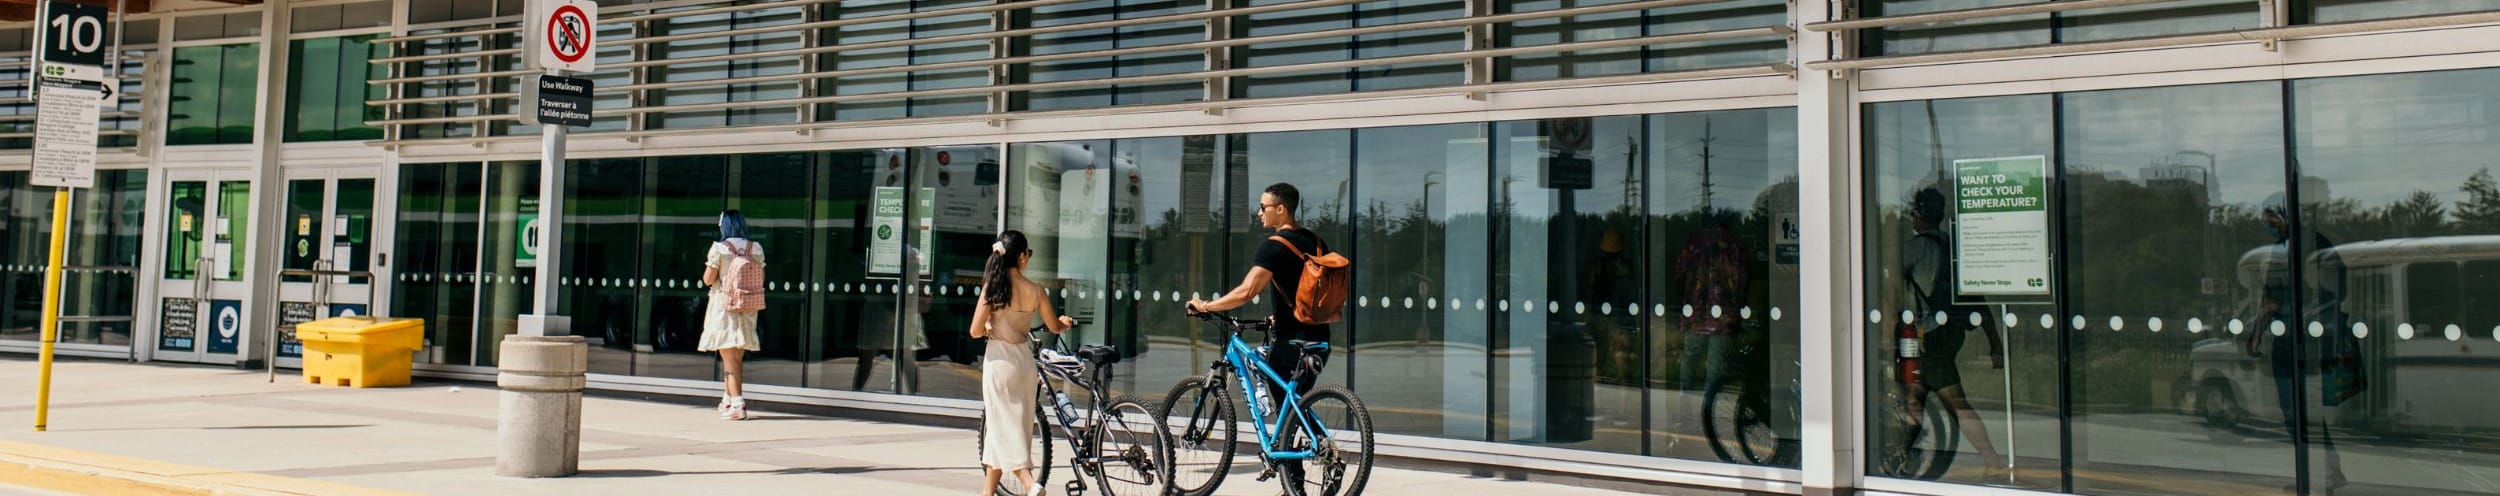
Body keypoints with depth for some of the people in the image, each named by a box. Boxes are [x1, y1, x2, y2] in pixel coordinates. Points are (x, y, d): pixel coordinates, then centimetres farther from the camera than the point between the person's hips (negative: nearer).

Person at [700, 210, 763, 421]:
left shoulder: (719, 248, -9)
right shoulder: (756, 248, 4)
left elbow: (708, 279, -7)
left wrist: (709, 263, 11)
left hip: (724, 304, -5)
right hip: (747, 306, 5)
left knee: (729, 356, -4)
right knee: (737, 356, 16)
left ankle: (737, 404, -12)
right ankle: (728, 399, 28)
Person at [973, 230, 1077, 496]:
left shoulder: (992, 287, -10)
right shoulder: (1035, 290, -4)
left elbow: (975, 331, -11)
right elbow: (1055, 327, 8)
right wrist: (1065, 322, 31)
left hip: (999, 361, -3)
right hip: (1025, 361, 3)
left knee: (1003, 427, 1)